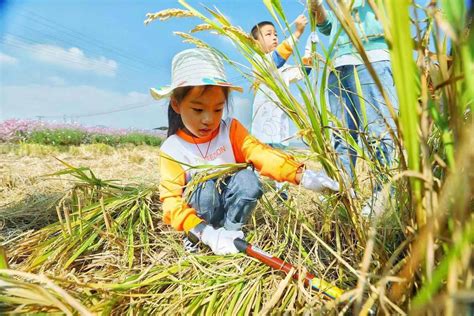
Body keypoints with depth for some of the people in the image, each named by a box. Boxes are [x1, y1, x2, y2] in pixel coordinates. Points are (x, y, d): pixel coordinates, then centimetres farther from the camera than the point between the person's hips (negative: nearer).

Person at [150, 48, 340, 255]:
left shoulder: (231, 130, -10)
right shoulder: (172, 149, -16)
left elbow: (259, 153, -25)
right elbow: (171, 199, -23)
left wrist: (300, 175, -42)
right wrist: (206, 233, -38)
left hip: (232, 205, 2)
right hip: (201, 213, -1)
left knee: (247, 179, -28)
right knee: (205, 186, -32)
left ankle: (229, 231, -11)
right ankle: (196, 237, -9)